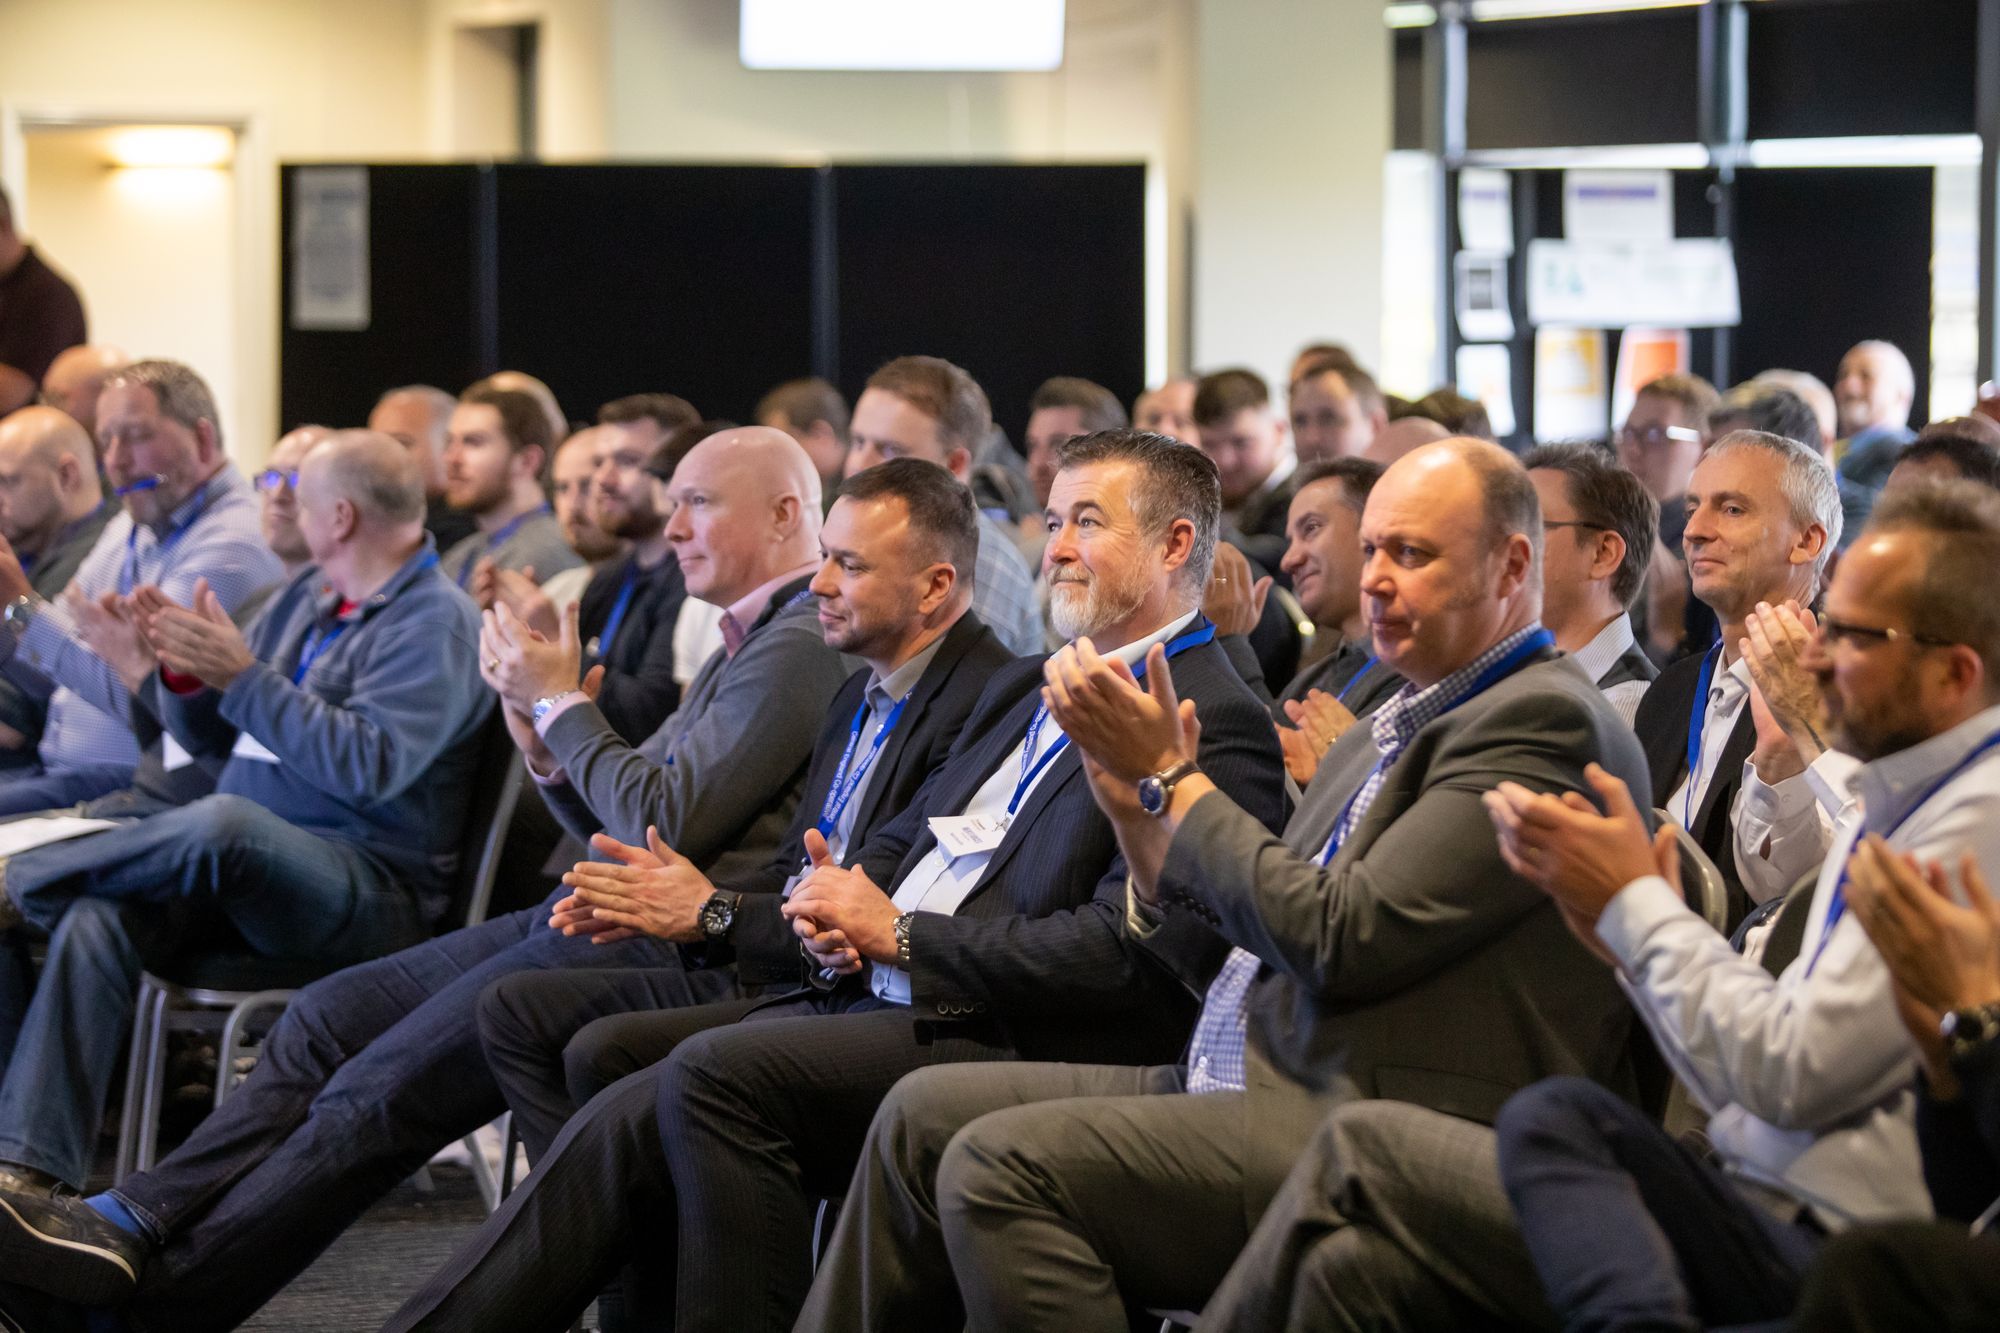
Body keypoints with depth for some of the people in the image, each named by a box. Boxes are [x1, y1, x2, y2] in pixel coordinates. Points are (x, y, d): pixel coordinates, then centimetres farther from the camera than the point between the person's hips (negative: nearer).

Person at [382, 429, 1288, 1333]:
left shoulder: (1218, 729, -7)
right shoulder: (1026, 690, 24)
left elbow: (1122, 955, -17)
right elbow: (900, 841, 26)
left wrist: (897, 934, -12)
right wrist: (839, 910, 1)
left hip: (1015, 1046, -9)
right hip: (880, 1001, 9)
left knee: (720, 1069, -26)